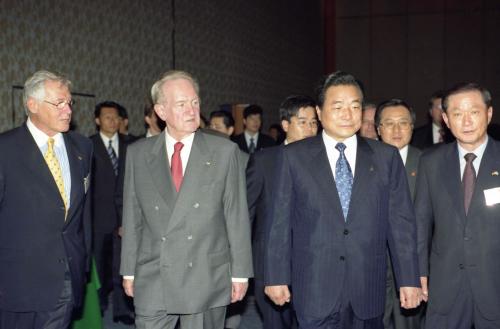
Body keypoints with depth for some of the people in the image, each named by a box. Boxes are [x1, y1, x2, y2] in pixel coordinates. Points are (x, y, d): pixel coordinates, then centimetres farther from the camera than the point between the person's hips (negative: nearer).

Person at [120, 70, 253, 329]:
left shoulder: (224, 151, -2)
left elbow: (237, 215, -1)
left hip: (207, 278, -1)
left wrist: (240, 272, -2)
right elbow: (132, 217, 7)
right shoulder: (138, 154, 4)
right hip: (152, 281, 1)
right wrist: (129, 271, 7)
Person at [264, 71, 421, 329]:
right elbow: (280, 221, 1)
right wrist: (276, 277, 0)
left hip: (368, 291, 2)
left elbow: (401, 221, 4)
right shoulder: (294, 156, 1)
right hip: (314, 291, -1)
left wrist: (409, 279, 2)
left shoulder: (386, 157, 5)